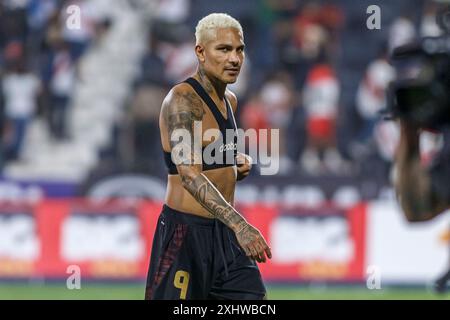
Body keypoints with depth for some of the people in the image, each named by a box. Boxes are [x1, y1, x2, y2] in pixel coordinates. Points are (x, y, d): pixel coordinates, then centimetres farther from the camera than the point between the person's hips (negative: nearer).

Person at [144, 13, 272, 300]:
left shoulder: (229, 100, 12)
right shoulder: (182, 99, -15)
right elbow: (189, 173, -29)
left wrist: (240, 163, 6)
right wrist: (238, 223, -41)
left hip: (226, 233, 8)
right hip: (187, 231, -8)